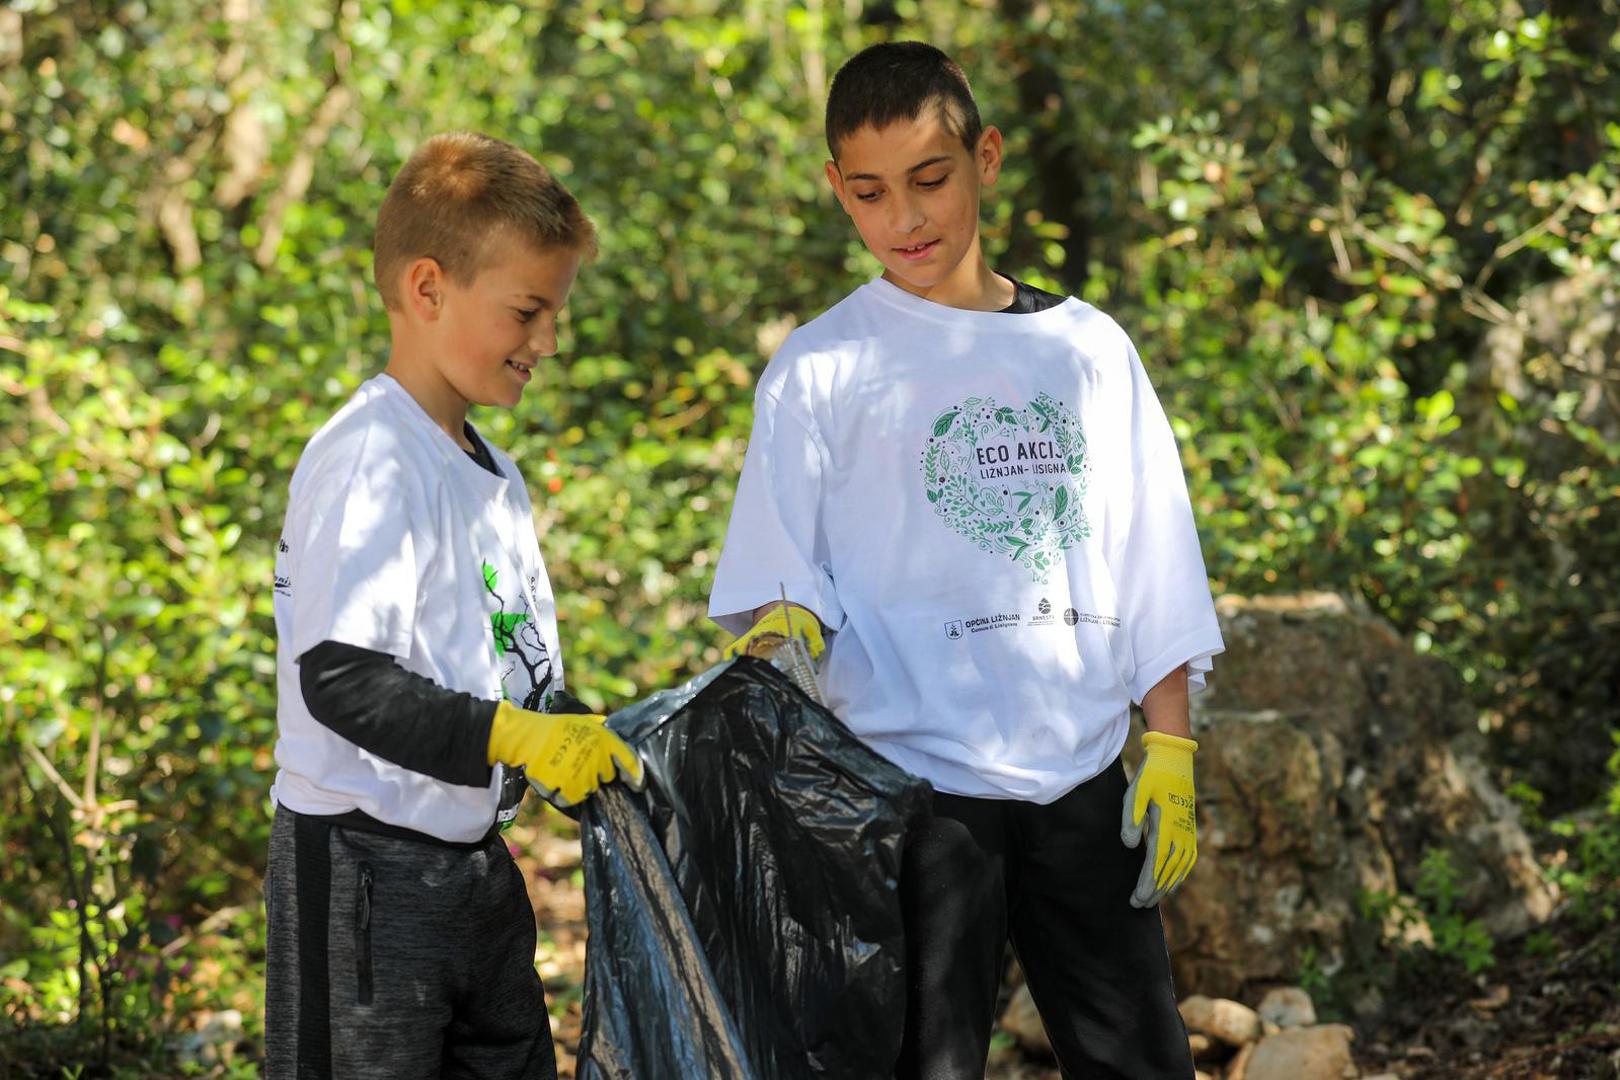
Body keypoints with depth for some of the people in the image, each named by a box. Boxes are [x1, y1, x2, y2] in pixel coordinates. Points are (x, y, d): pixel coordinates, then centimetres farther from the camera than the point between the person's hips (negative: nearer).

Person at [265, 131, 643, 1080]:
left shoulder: (492, 473, 13)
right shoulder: (373, 460, -17)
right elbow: (341, 680, -26)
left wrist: (592, 748, 3)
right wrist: (513, 736, -31)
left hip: (475, 863, 9)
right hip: (366, 878, -9)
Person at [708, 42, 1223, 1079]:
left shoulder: (1088, 349, 9)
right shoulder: (823, 370, 0)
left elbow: (1154, 574, 11)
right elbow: (777, 582, -2)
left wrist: (1170, 751, 5)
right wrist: (784, 636, -24)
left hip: (1086, 781, 3)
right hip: (920, 788, -3)